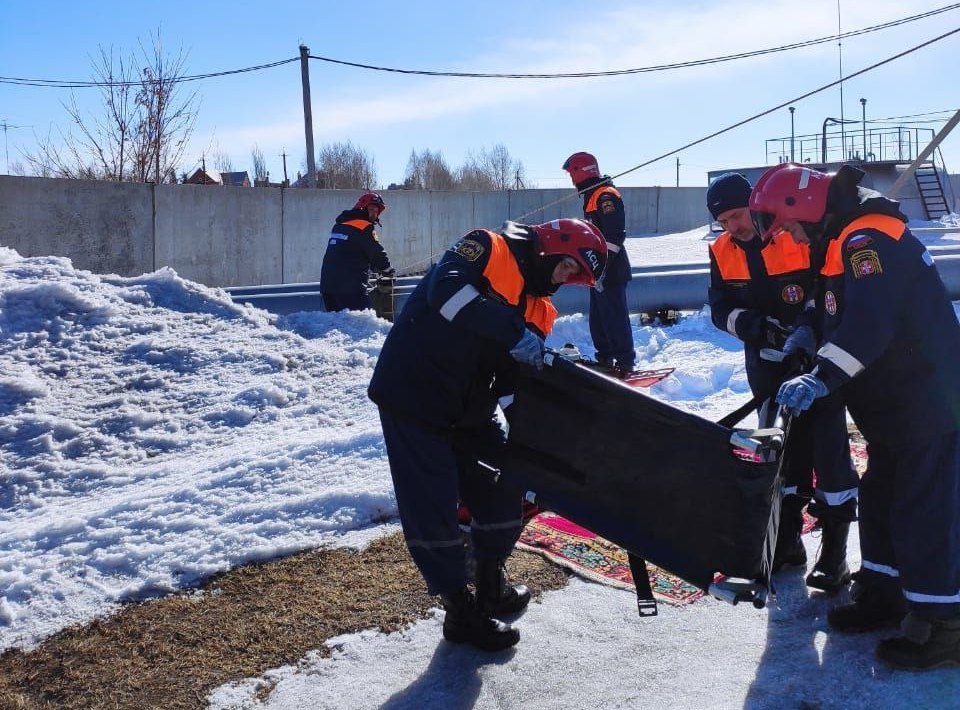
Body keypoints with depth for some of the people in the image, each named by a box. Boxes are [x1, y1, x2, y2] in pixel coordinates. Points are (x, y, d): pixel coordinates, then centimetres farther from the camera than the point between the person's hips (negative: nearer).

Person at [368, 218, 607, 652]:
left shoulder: (538, 309, 9)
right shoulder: (488, 250, -12)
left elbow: (517, 379, 7)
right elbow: (446, 291, -31)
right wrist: (513, 332, -37)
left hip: (470, 409, 9)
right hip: (414, 395, -8)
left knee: (502, 489, 13)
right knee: (432, 506, -3)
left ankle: (490, 586, 33)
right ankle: (461, 611, 10)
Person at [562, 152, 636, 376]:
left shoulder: (606, 196, -15)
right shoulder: (592, 196, 18)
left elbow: (613, 237, -23)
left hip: (610, 271, -11)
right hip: (598, 270, 11)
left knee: (614, 317, -8)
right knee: (598, 317, 16)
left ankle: (625, 363, -4)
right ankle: (605, 358, 25)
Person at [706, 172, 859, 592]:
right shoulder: (722, 252, -1)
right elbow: (721, 310, -1)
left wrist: (808, 327, -27)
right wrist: (755, 326, -19)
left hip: (816, 352, -5)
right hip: (767, 360, 5)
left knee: (826, 443, -7)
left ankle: (834, 548, 0)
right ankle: (787, 535, 22)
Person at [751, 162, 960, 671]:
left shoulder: (867, 239, -22)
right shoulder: (846, 241, 13)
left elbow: (870, 323, -35)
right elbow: (848, 318, 24)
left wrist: (821, 377, -42)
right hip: (892, 404, 11)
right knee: (880, 499, 18)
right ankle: (882, 594, 32)